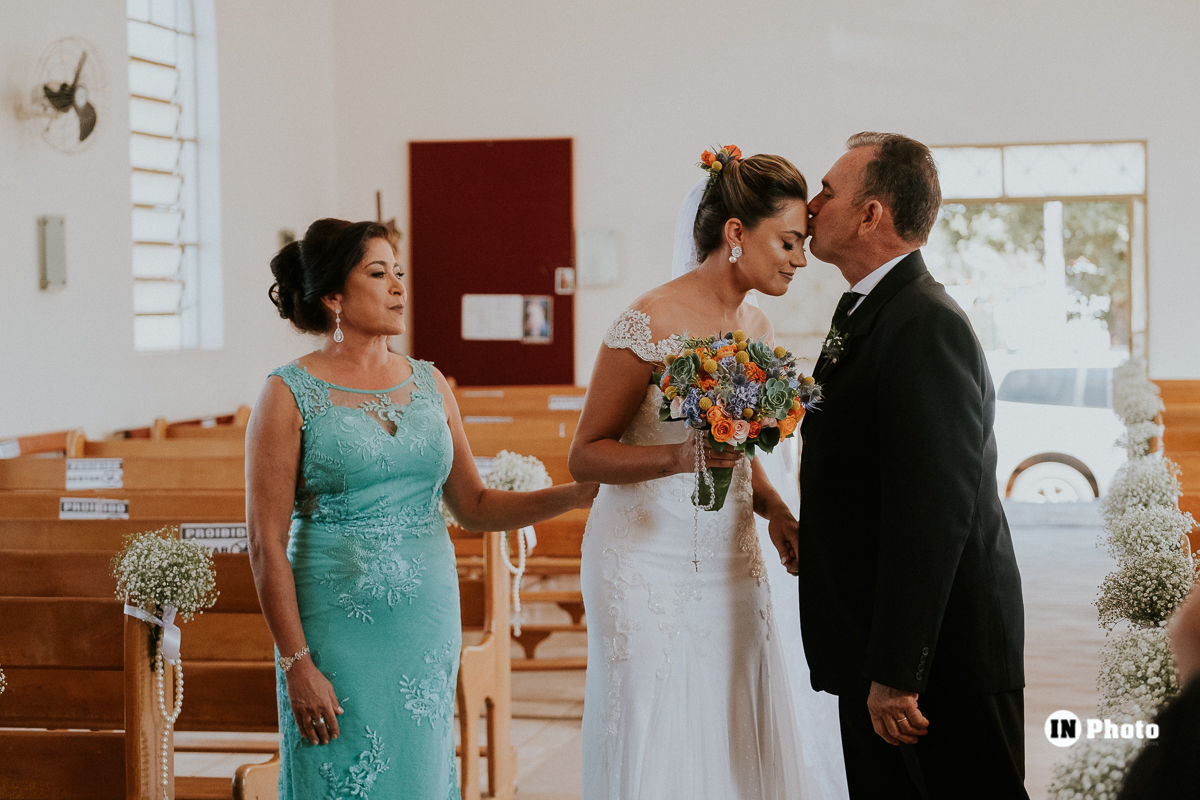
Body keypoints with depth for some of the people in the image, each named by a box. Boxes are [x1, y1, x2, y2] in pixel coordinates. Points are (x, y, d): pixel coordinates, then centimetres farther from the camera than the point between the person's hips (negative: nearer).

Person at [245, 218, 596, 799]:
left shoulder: (428, 384, 9)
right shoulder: (291, 395, -6)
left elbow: (474, 506, 14)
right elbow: (266, 543, -8)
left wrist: (578, 493, 1)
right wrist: (296, 664, -13)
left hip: (429, 625, 5)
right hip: (340, 635, -5)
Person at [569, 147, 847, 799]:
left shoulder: (756, 327, 9)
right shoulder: (651, 322, -14)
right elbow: (586, 456, -10)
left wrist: (772, 507, 2)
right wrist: (682, 457, -25)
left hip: (730, 564, 7)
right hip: (649, 566, -7)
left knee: (739, 743, 7)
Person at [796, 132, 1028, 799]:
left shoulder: (926, 326, -19)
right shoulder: (866, 315, 13)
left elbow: (932, 516, -25)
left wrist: (896, 673, -25)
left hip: (941, 664, -10)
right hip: (877, 654, 10)